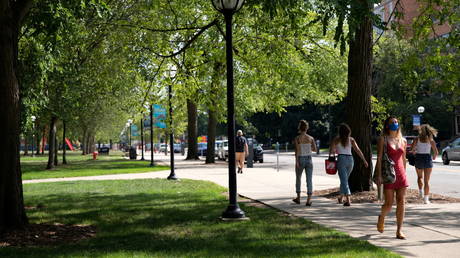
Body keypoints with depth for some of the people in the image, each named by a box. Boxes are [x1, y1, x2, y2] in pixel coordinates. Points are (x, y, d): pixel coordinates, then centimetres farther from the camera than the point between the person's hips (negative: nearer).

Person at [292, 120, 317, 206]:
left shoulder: (297, 138, -6)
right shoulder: (311, 138, 1)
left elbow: (297, 150, -13)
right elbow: (315, 149, 3)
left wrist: (296, 161, -14)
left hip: (300, 159, -1)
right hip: (309, 159, 1)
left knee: (298, 178, 18)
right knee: (309, 180, 1)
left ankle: (298, 198, 26)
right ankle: (309, 200, -5)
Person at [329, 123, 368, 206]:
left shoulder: (337, 139, 0)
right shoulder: (351, 140, 8)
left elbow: (331, 151, -2)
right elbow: (358, 150, 3)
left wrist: (335, 152, 20)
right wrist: (364, 160, 4)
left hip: (341, 159, -4)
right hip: (350, 159, 4)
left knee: (344, 180, -6)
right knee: (345, 179, 21)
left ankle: (348, 200, -20)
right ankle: (341, 197, 34)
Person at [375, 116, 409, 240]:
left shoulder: (403, 141, 12)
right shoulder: (383, 139, -2)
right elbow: (379, 158, -7)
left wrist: (404, 173, 17)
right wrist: (379, 175, -14)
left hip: (401, 174, 4)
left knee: (401, 203, -2)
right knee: (389, 204, -4)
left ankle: (399, 231, 4)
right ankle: (381, 217, 29)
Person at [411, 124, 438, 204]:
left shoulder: (416, 139, -2)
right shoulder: (431, 140, 0)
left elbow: (412, 150, -8)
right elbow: (436, 152, -1)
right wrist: (434, 157, 20)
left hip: (419, 159, 0)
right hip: (428, 159, 0)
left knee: (420, 177, 25)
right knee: (426, 180, 3)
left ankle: (420, 190, 7)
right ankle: (426, 198, -2)